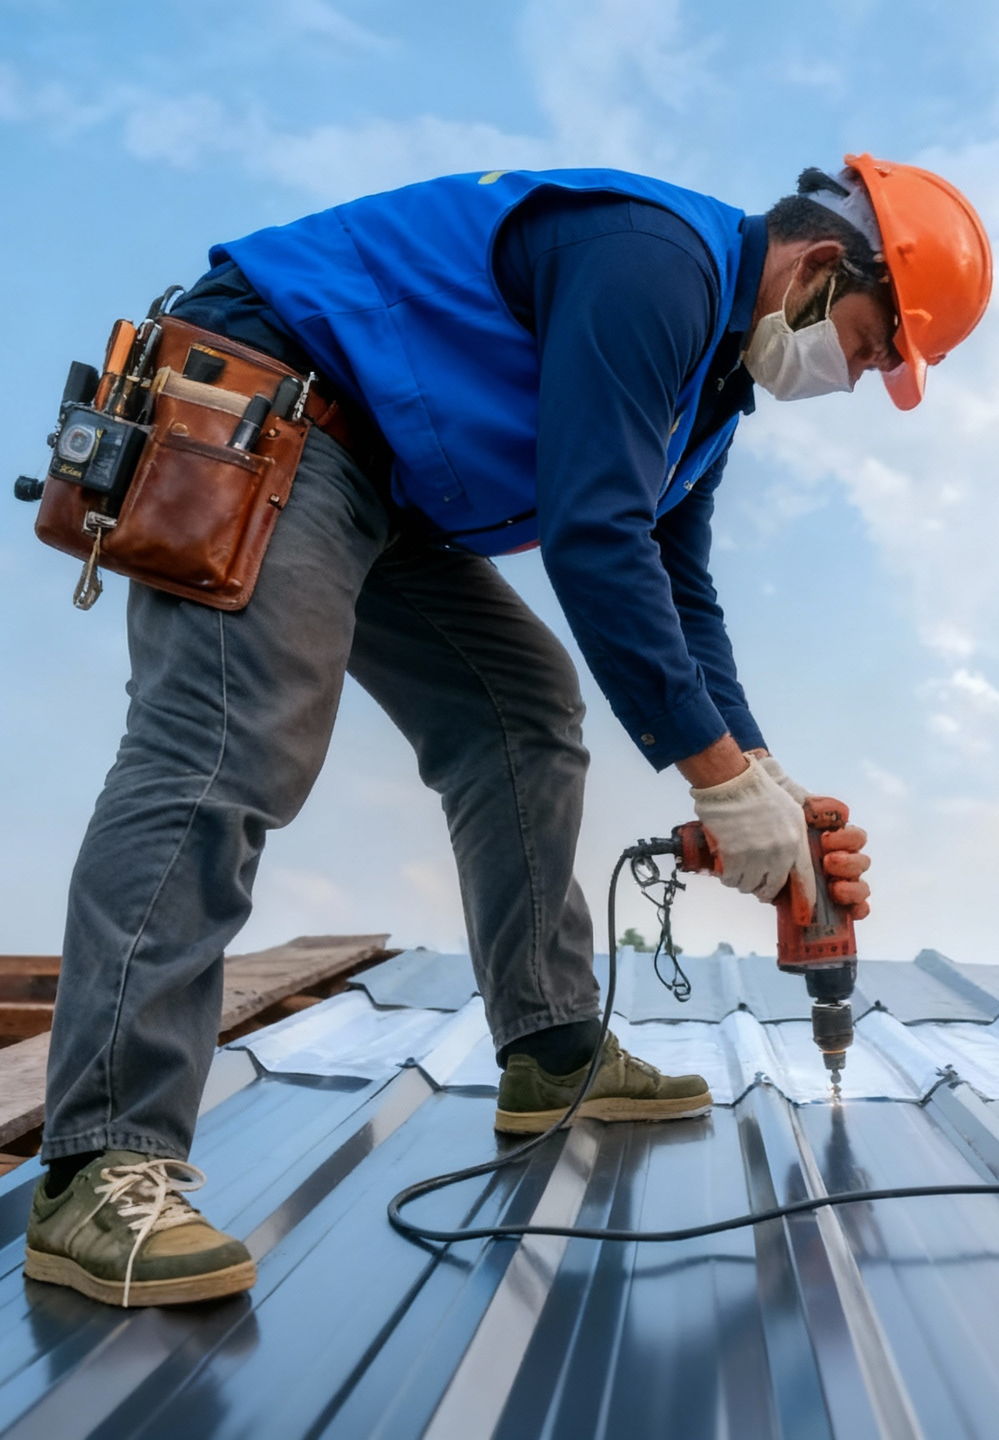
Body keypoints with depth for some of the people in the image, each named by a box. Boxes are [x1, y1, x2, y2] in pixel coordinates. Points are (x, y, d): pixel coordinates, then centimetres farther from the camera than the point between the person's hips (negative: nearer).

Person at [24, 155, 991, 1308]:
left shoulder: (708, 366, 15)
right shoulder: (656, 259, -18)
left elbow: (677, 597, 14)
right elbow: (595, 539, -27)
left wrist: (762, 788, 6)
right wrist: (725, 778, -22)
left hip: (384, 482, 10)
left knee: (523, 712, 6)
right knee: (224, 756, -23)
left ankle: (554, 1058, 12)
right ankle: (102, 1174, -21)